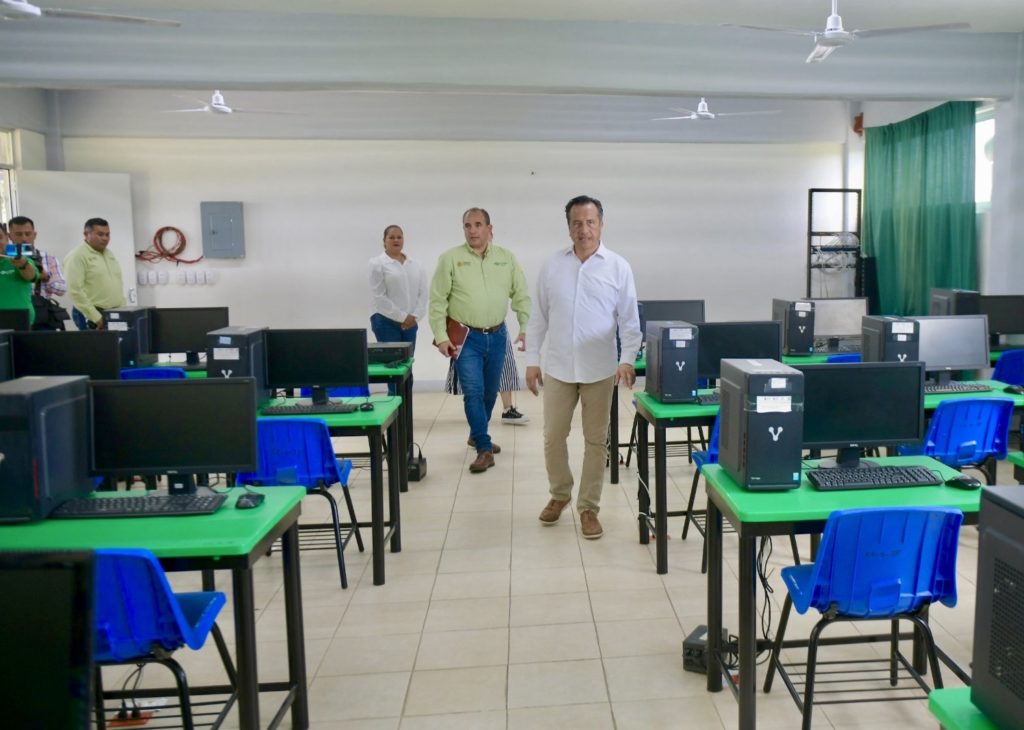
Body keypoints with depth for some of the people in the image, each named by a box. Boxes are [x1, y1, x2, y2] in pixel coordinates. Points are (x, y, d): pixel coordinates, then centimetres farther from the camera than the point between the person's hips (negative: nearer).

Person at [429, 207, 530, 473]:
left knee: (490, 391, 14)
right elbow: (437, 301, -4)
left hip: (497, 336, 4)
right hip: (466, 337, -3)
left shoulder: (506, 258, 5)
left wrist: (526, 328, -3)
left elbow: (521, 296, 7)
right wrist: (441, 337, -11)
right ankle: (484, 449, -1)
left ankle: (477, 434, 36)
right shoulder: (450, 258, -4)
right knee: (473, 391, -9)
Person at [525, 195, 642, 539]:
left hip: (600, 370, -1)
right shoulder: (551, 266, 2)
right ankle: (559, 494, 32)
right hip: (558, 367, 2)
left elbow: (630, 321, -2)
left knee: (595, 441, 7)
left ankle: (588, 507, 20)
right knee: (553, 437, 8)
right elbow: (539, 317, 6)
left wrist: (627, 360, -15)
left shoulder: (618, 267, -3)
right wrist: (532, 360, 3)